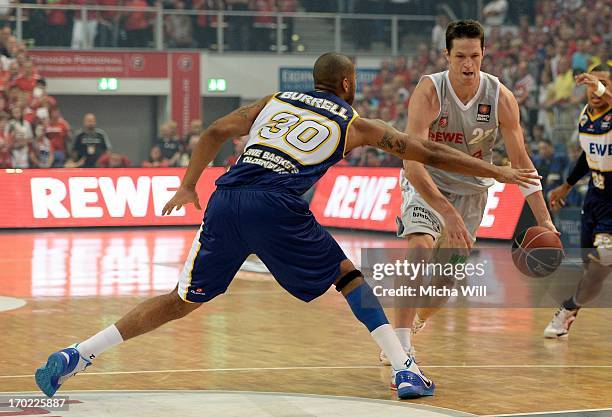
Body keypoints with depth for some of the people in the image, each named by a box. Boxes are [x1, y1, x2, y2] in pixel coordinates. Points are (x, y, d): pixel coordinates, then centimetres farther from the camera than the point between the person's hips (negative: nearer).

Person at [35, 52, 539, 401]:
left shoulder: (276, 101, 27)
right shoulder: (355, 124, 18)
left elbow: (216, 132, 19)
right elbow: (430, 153, 20)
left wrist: (188, 187, 27)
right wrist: (497, 172, 27)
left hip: (226, 202, 4)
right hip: (276, 207, -4)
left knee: (183, 300, 13)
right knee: (348, 276, 16)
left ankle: (75, 356, 5)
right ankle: (405, 369, 4)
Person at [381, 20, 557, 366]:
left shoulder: (501, 98, -18)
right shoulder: (429, 93, -27)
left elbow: (520, 161, -9)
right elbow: (412, 163, -34)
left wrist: (545, 221, -17)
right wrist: (448, 214, -44)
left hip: (472, 187, 3)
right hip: (426, 181, -3)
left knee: (451, 274, 7)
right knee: (420, 249, -28)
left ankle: (417, 322, 38)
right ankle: (400, 345, -26)